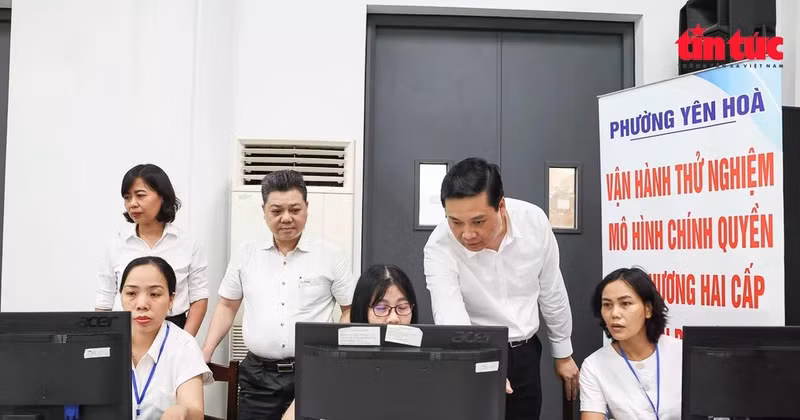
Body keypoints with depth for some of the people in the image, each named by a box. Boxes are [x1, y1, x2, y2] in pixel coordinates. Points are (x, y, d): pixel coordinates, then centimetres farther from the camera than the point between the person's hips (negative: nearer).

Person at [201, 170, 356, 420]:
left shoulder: (330, 257, -1)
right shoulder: (245, 254, 6)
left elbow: (352, 311, 3)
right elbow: (227, 307, 14)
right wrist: (205, 353, 6)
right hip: (258, 375, 2)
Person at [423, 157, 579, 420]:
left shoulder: (534, 221, -16)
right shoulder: (439, 248, -24)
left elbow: (552, 292, -1)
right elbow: (451, 320, -34)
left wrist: (563, 354, 9)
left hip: (525, 353, 3)